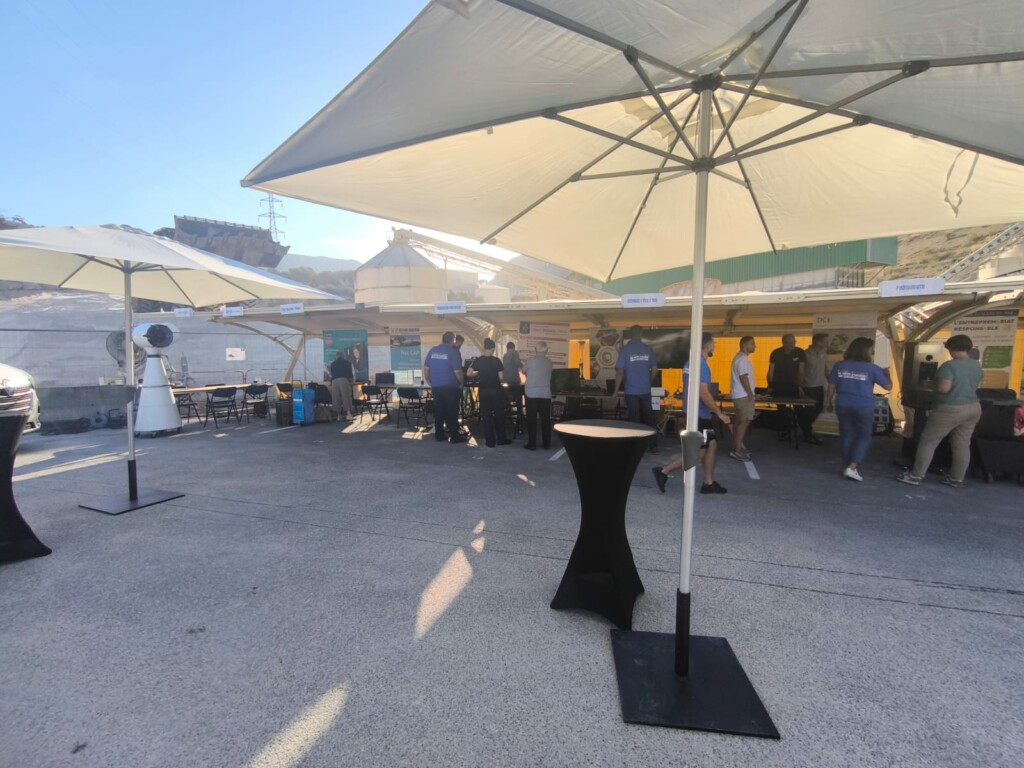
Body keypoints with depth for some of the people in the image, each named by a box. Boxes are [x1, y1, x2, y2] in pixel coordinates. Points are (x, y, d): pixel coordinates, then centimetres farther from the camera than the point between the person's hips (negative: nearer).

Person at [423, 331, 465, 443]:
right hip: (450, 387, -5)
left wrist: (428, 381, 20)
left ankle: (439, 435, 17)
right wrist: (461, 383, 2)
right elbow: (457, 371, -14)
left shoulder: (432, 350, 4)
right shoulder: (453, 352, -11)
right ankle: (455, 436, 5)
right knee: (452, 412, 1)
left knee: (438, 411, 12)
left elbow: (426, 368, 8)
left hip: (436, 386, 5)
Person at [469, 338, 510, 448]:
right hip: (496, 391, -2)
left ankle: (490, 441, 9)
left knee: (486, 416, 7)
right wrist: (503, 379, 11)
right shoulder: (496, 361, -9)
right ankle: (501, 439, 18)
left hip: (483, 391, 2)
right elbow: (501, 378, -11)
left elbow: (469, 373, -4)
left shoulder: (477, 360, -3)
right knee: (499, 415, 11)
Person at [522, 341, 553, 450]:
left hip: (531, 394, -2)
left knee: (531, 420, 4)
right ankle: (546, 444, 14)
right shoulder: (549, 362, 3)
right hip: (545, 395, 2)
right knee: (545, 419, 9)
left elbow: (523, 371, 12)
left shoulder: (530, 361, -6)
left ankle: (532, 444, 5)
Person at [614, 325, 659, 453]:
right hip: (645, 390, 3)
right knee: (649, 418, 11)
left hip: (631, 391, -3)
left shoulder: (625, 350, -10)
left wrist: (616, 390, -3)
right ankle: (654, 446, 16)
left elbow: (620, 371, -11)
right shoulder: (648, 350, 0)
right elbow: (654, 369, 7)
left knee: (635, 419, 5)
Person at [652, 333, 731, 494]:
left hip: (697, 413, 10)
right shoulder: (702, 365, -19)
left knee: (711, 445, 16)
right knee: (698, 453, -2)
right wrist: (720, 413, -18)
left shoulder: (690, 363, 11)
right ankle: (663, 471, -1)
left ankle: (709, 483, 23)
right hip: (699, 414, -10)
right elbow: (704, 393, -24)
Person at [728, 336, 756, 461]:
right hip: (743, 395, -11)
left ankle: (737, 447, 17)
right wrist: (750, 393, -18)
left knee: (739, 422, 12)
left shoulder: (740, 357, 17)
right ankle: (737, 450, -8)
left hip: (739, 394, 11)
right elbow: (743, 377, -21)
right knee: (745, 421, -9)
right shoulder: (742, 359, -17)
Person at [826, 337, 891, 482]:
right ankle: (852, 467, -4)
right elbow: (888, 386, 2)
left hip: (843, 406, 3)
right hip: (863, 407, -3)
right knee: (864, 437, 9)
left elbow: (832, 386, 4)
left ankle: (848, 467, 18)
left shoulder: (839, 366, -1)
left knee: (846, 435, 13)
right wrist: (886, 374, 21)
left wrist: (829, 402, 17)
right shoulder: (872, 368, -8)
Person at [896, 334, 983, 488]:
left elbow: (944, 388, -25)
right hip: (973, 408, 8)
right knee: (962, 444, 14)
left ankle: (916, 476, 1)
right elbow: (973, 385, 20)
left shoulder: (950, 365, -19)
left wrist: (935, 384, -5)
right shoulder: (977, 365, 8)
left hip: (951, 410, -8)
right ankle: (957, 478, 21)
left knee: (928, 441, 0)